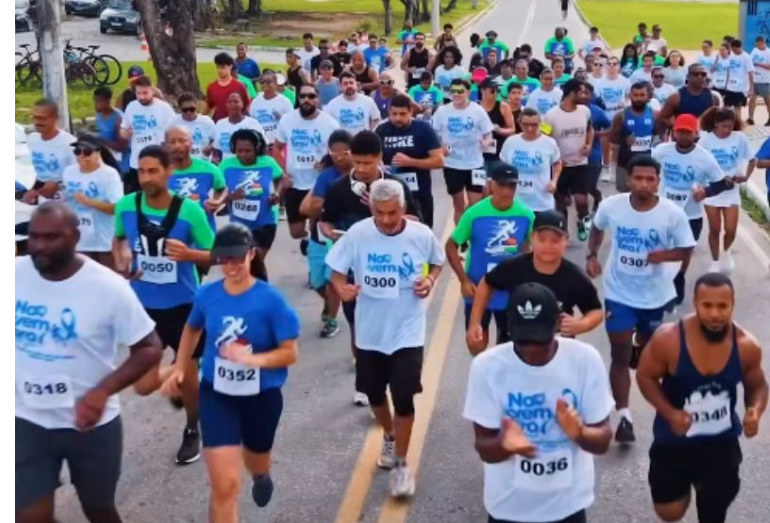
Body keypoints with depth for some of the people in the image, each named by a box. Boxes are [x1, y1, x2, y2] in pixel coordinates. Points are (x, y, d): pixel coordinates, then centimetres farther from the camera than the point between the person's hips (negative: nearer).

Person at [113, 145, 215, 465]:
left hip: (183, 303, -2)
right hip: (144, 305, 2)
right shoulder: (125, 206, -9)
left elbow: (215, 255, -8)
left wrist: (188, 254, -28)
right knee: (144, 386, 1)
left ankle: (192, 432, 39)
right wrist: (121, 262, -7)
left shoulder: (189, 210, -17)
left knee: (188, 375, 12)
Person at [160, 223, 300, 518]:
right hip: (217, 395, 1)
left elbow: (291, 353, -16)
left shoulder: (270, 300, -18)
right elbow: (192, 329, 14)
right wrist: (180, 369, 6)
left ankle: (261, 475, 69)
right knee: (224, 485, -9)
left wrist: (253, 359, -32)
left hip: (262, 396, 0)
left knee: (256, 461, 28)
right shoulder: (207, 295, -8)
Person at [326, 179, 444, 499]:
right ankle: (389, 438, 48)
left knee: (403, 397, -6)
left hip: (408, 332, -2)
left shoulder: (422, 235, -12)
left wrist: (430, 280, -13)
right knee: (374, 393, 17)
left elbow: (437, 262, 7)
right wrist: (342, 288, -26)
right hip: (369, 331, 2)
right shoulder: (357, 234, -13)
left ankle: (401, 465, 13)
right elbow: (337, 270, -5)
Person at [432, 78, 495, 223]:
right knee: (458, 205, 11)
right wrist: (440, 147, -13)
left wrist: (485, 142, -22)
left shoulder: (477, 111, -6)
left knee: (475, 204, -1)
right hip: (452, 164, 1)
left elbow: (488, 135, 0)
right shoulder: (442, 111, -3)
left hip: (474, 164, -1)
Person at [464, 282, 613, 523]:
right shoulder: (487, 366, -18)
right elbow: (484, 447, -14)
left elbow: (603, 440, -10)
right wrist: (504, 444, -37)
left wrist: (580, 432, -34)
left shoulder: (585, 359, -16)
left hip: (568, 502, 1)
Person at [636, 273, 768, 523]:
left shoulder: (747, 345, -17)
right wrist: (669, 413, -24)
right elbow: (645, 377, -10)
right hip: (674, 440, -1)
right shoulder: (668, 339, -25)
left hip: (722, 442, 2)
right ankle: (684, 483, 46)